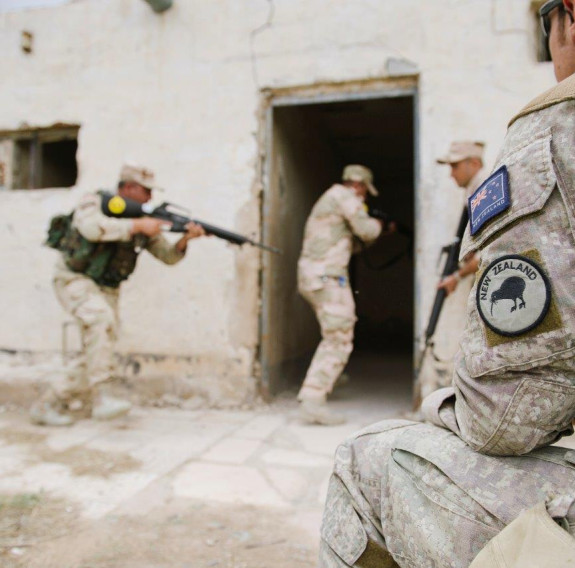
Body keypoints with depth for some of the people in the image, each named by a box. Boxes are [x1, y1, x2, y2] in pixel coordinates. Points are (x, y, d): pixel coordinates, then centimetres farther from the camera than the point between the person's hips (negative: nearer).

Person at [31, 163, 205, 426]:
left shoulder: (143, 219, 4)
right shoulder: (95, 202, -10)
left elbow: (168, 256, 1)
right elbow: (92, 227, -33)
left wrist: (185, 238, -18)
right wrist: (137, 225, -31)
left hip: (107, 290, 6)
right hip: (75, 280, -6)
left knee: (96, 356, 0)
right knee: (102, 319, -34)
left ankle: (48, 405, 15)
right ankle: (101, 396, -34)